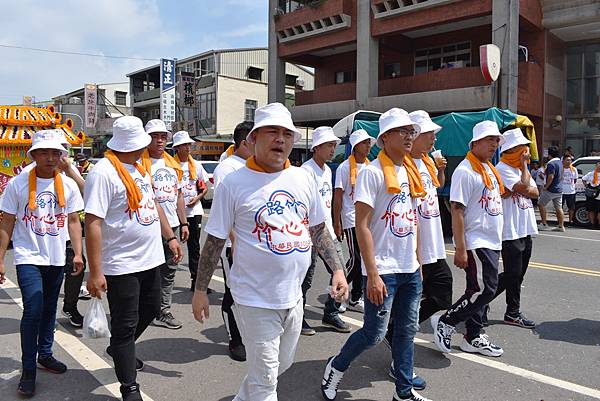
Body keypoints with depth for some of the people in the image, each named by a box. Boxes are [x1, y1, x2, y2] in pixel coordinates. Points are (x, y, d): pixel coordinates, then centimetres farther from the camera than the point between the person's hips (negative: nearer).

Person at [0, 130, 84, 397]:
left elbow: (73, 222, 5)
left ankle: (45, 354, 33)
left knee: (49, 310, 16)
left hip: (56, 259, 4)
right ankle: (28, 370, 2)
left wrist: (78, 254, -2)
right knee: (33, 310, -12)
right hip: (28, 257, -3)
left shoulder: (68, 185, 1)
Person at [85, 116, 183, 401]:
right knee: (125, 326, 4)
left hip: (150, 259, 9)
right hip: (121, 265, -9)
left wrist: (170, 237, 17)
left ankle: (119, 349, 48)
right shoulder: (104, 172, -17)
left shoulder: (140, 168, 11)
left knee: (151, 310, 22)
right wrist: (95, 272, -23)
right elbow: (93, 222, -22)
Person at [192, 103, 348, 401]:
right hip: (255, 299, -6)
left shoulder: (303, 178, 3)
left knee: (282, 363, 23)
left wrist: (337, 269, 5)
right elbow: (215, 241, -5)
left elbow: (319, 229, 11)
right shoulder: (234, 183, -10)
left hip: (293, 296, 6)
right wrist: (200, 290, -1)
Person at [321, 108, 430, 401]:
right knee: (374, 333, 1)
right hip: (383, 271, -7)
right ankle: (335, 367, 26)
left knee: (407, 331, 14)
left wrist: (418, 262, 15)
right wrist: (372, 274, -20)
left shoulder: (409, 172, 11)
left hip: (410, 269, 7)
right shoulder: (372, 172, -13)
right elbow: (362, 226, -17)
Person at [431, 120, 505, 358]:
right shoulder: (465, 171, -14)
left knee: (479, 290, 13)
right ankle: (445, 322, 6)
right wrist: (460, 250, -22)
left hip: (492, 242, 9)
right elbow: (457, 210, -19)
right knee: (484, 290, -10)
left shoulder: (490, 169, 15)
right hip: (475, 243, -9)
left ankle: (473, 338, 23)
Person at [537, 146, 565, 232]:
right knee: (558, 208, 9)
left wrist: (546, 187, -15)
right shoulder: (560, 162, 12)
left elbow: (551, 177, -24)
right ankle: (561, 226, 11)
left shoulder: (551, 163, -17)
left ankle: (544, 224, 1)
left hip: (551, 189, -9)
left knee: (541, 204, 3)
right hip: (559, 189, 9)